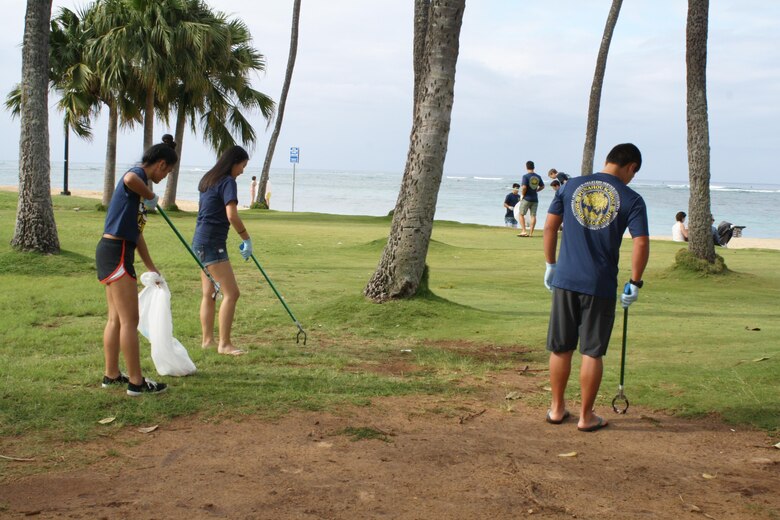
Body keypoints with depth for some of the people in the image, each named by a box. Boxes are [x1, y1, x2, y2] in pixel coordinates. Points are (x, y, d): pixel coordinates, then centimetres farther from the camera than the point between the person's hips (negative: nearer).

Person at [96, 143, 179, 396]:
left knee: (116, 318, 16)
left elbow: (136, 232, 27)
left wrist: (151, 268, 31)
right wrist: (150, 196, -16)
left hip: (113, 252, 10)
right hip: (116, 253, -10)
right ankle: (136, 382, -3)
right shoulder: (137, 174, -8)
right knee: (130, 320, -7)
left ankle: (111, 374, 25)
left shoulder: (138, 181, 21)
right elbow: (130, 179, -37)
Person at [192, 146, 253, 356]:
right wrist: (247, 239, -14)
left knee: (209, 293, 13)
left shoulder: (209, 179, 17)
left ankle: (207, 339, 18)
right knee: (231, 293, -9)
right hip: (212, 243, -10)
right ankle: (224, 343, -8)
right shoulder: (228, 182, -12)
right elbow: (232, 215, -23)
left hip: (201, 242, 10)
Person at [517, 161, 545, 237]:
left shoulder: (526, 176, -12)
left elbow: (524, 187, -21)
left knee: (521, 214, 6)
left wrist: (523, 195, -6)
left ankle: (524, 231, -4)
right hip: (535, 199, 5)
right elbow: (542, 186, 15)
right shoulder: (538, 177, 6)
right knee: (533, 215, 7)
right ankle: (531, 233, 6)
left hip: (527, 198, -5)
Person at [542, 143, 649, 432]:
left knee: (560, 348, 14)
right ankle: (586, 416, 15)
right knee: (592, 352, 6)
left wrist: (550, 264, 16)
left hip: (565, 280, 3)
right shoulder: (631, 200, -4)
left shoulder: (572, 186, 5)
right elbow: (641, 244, -10)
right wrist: (634, 284, 0)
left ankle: (557, 408, 25)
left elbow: (549, 227, 7)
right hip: (601, 286, -3)